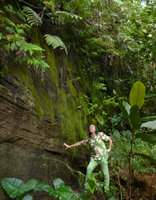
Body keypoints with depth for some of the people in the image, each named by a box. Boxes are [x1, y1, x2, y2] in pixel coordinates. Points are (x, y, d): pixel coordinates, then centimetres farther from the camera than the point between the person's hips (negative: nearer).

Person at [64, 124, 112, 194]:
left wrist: (109, 149, -3)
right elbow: (80, 143, 12)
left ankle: (106, 190, 19)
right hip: (94, 158, 3)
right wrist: (69, 146, 13)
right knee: (89, 169, -20)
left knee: (106, 174, -2)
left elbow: (110, 140, 0)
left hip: (103, 157, -2)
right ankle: (86, 186, -6)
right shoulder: (88, 138, 2)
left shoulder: (100, 134, -10)